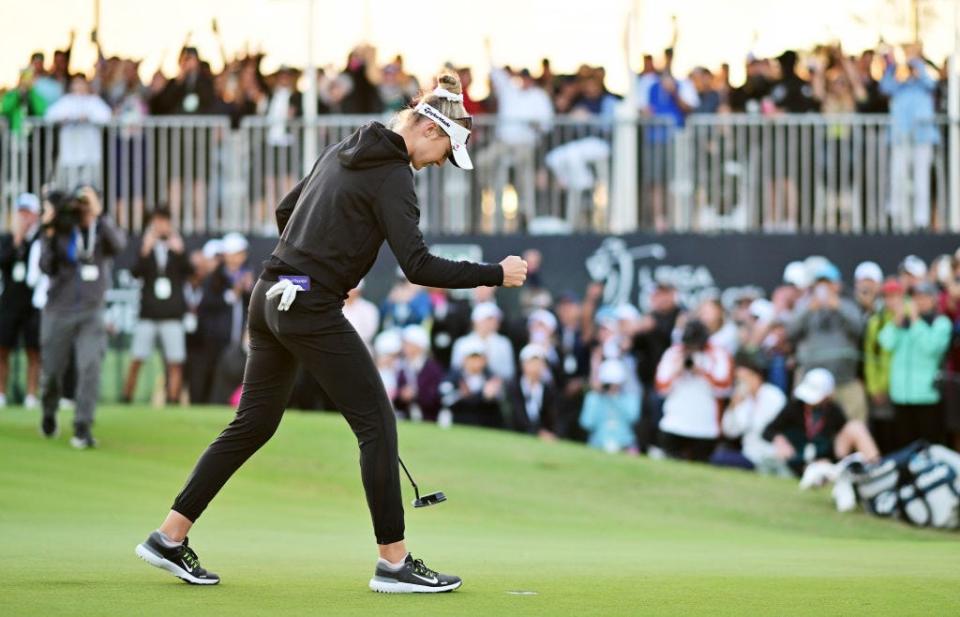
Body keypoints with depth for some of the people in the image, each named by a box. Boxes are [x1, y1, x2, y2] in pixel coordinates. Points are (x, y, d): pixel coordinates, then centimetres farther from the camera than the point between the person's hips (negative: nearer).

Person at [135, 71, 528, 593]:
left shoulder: (342, 151, 14)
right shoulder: (391, 175, -12)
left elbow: (285, 211, 23)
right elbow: (419, 267, -19)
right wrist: (495, 274, -13)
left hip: (271, 296, 9)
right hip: (312, 312, -9)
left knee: (253, 424, 14)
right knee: (376, 423, -2)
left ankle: (169, 537, 15)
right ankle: (393, 563, 0)